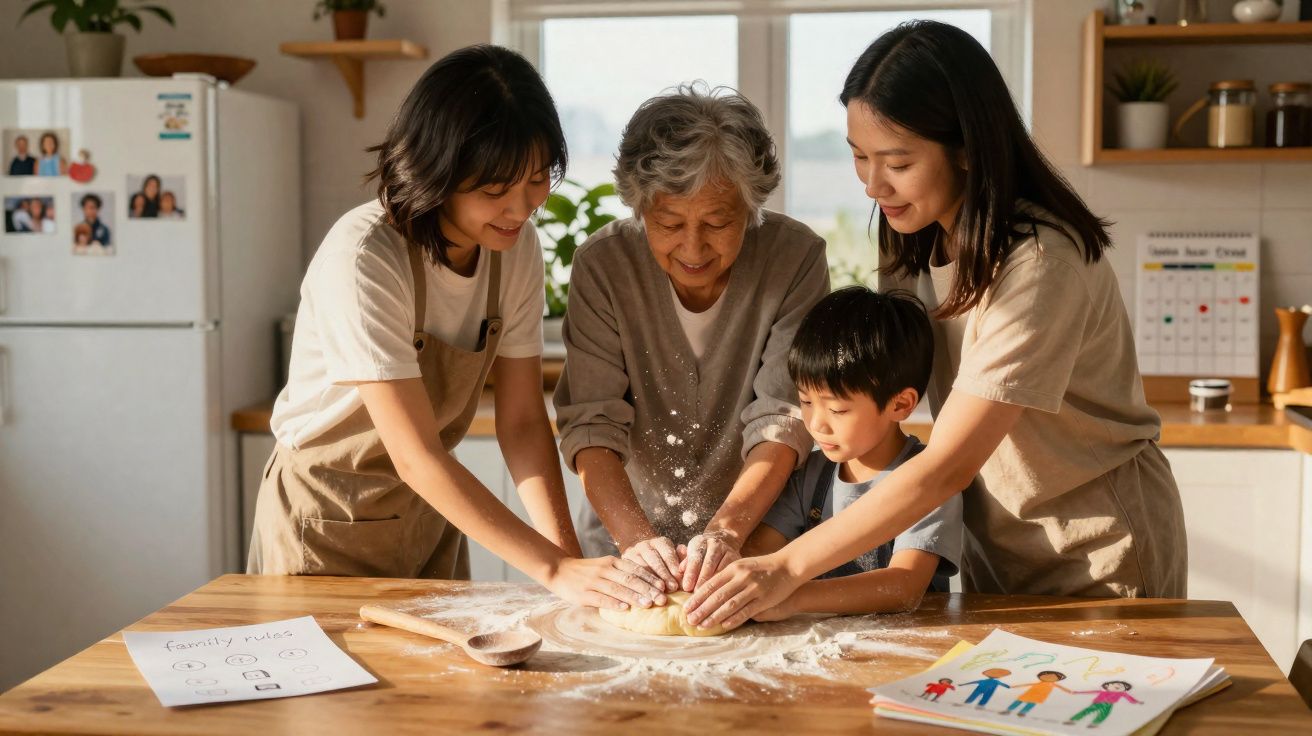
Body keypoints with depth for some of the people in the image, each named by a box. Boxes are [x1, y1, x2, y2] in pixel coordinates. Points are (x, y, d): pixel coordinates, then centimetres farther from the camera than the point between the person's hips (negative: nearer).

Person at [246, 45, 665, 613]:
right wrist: (556, 569, -34)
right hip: (330, 520, -5)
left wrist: (567, 550, -23)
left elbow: (522, 420, -9)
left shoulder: (517, 245, -10)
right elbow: (416, 457, -31)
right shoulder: (359, 261, -30)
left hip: (429, 511, 6)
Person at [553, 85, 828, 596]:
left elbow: (784, 417, -14)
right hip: (623, 543, 1)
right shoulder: (603, 264, -7)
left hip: (754, 539, -1)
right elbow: (590, 421, -12)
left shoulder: (795, 258, -9)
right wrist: (634, 535, -27)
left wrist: (728, 528, -29)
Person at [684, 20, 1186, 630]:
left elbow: (948, 465, -30)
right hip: (996, 551, 7)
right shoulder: (919, 238, -4)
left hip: (1098, 558, -7)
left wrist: (788, 568, -31)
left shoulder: (1039, 262, -28)